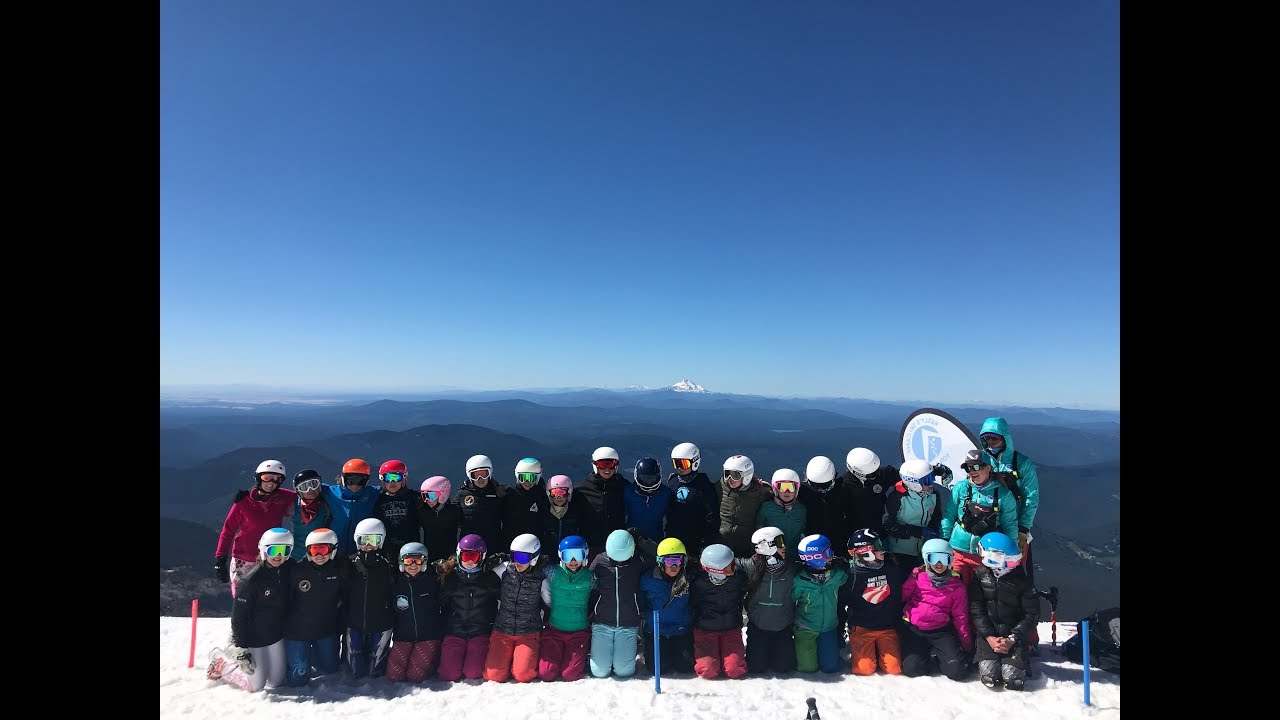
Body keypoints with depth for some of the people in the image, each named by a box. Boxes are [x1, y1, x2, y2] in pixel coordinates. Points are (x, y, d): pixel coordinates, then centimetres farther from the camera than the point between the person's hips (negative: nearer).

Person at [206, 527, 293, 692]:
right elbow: (239, 615, -19)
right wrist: (241, 649, -20)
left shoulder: (287, 572, -7)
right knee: (255, 685, 5)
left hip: (276, 636, 6)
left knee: (277, 681, 15)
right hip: (254, 639, -6)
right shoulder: (252, 580, -24)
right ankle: (220, 661, 25)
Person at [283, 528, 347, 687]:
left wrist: (339, 629, 6)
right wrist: (282, 629, -4)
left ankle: (309, 655, 40)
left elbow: (344, 600, 2)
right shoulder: (297, 570, -17)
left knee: (329, 668, 15)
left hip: (327, 631, 3)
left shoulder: (341, 570, -9)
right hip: (298, 631, -3)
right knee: (299, 679, 2)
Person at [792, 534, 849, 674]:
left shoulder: (837, 574, -13)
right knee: (808, 668, -2)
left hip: (829, 627, 3)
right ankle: (804, 650, 30)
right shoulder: (799, 580, -22)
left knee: (831, 667, 4)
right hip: (805, 629, -3)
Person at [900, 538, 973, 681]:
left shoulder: (956, 585, 5)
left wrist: (967, 645, 8)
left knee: (957, 669, -18)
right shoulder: (917, 576, 2)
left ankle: (936, 653, 15)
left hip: (941, 631, 1)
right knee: (912, 670, -14)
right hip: (913, 630, -1)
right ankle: (926, 653, 19)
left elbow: (960, 617, 9)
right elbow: (901, 596, 4)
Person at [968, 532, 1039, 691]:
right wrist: (989, 637, -14)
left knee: (1013, 680, -17)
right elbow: (976, 610, -3)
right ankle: (986, 659, 16)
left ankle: (1019, 661, 16)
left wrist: (1012, 639, -11)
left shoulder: (1021, 580, -3)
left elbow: (1032, 614, -1)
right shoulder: (979, 576, -2)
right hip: (987, 634, 0)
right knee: (991, 679, -18)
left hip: (1013, 635, 1)